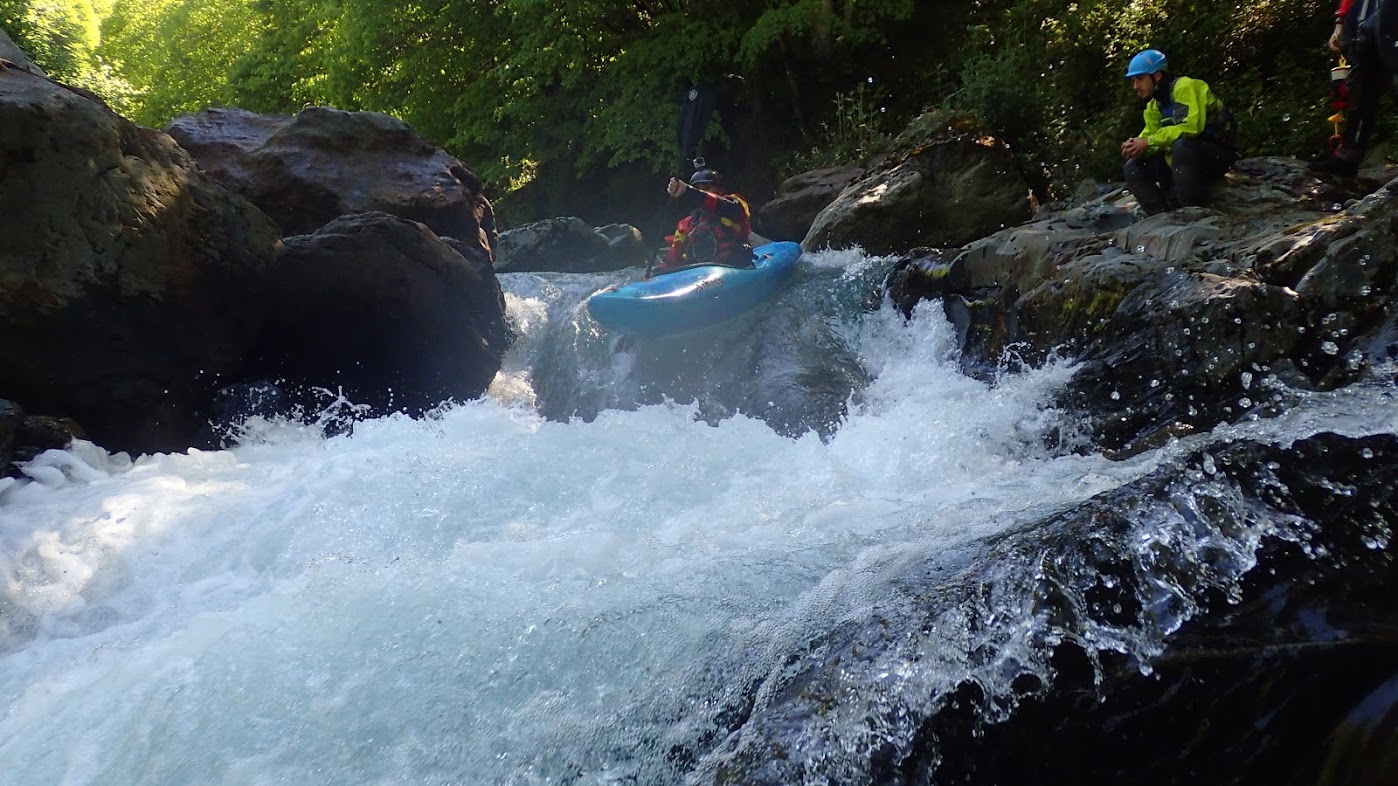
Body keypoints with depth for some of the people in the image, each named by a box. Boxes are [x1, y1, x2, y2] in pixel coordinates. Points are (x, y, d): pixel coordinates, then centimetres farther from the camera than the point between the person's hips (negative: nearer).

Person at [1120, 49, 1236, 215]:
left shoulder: (1184, 87, -15)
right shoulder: (1153, 106, 10)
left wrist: (1148, 142, -26)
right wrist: (1135, 146, -19)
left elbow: (1190, 127, -28)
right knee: (1134, 167, -4)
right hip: (1181, 159, 8)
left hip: (1217, 155, -8)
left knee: (1181, 144, -37)